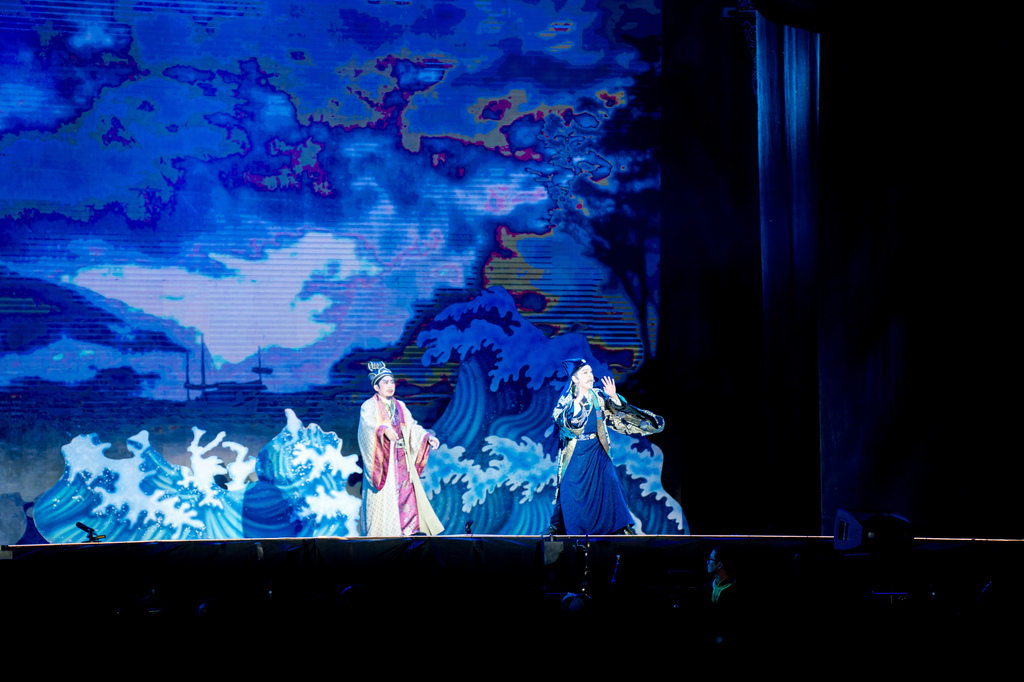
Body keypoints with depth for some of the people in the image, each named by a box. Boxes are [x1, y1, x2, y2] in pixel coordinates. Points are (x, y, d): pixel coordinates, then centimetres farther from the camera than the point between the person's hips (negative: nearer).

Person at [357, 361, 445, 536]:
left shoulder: (400, 406, 16)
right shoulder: (369, 406, -1)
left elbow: (412, 426, 10)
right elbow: (368, 423, -21)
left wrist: (428, 436, -8)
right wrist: (384, 430, -40)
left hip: (401, 460, 5)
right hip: (381, 460, -5)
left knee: (406, 493, -2)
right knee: (383, 497, -7)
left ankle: (407, 530, -2)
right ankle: (381, 535, -3)